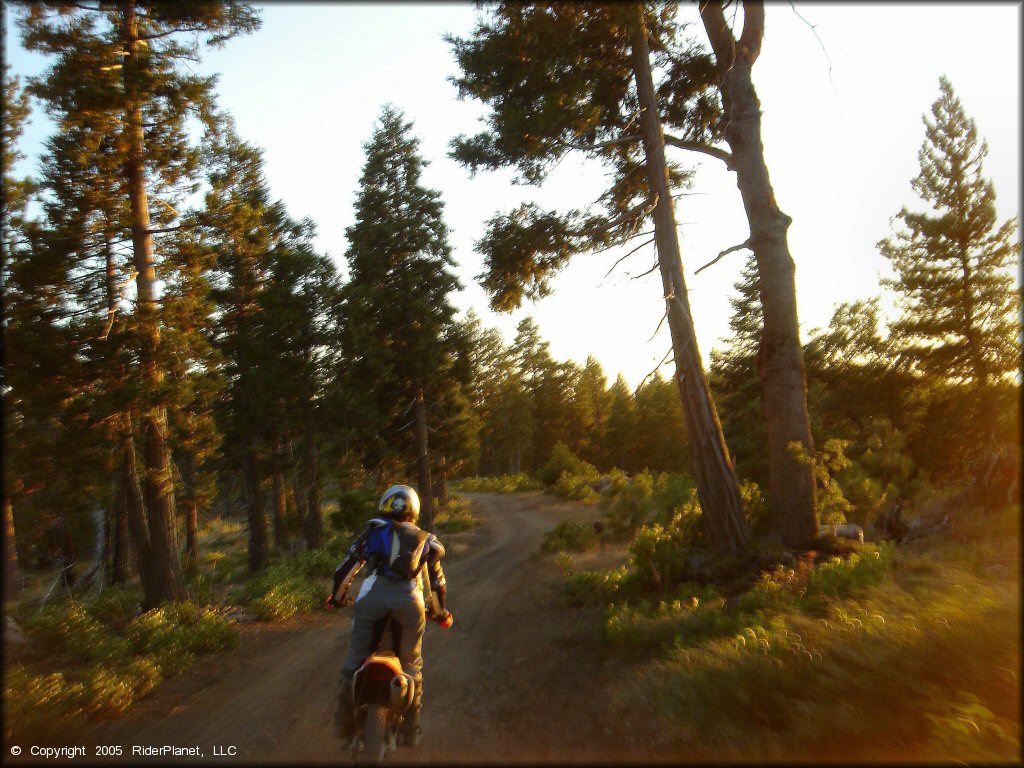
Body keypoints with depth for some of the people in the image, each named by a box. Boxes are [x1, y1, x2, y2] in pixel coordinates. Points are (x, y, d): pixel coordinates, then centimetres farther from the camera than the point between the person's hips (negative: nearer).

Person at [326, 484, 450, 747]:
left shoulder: (373, 530, 22)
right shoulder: (426, 540, 25)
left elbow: (345, 568, 22)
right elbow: (438, 581, 30)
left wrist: (336, 597, 38)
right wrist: (441, 612, 45)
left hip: (372, 595, -1)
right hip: (409, 599, 1)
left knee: (355, 659, 12)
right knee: (411, 665, 16)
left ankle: (345, 724, 18)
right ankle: (410, 731, 21)